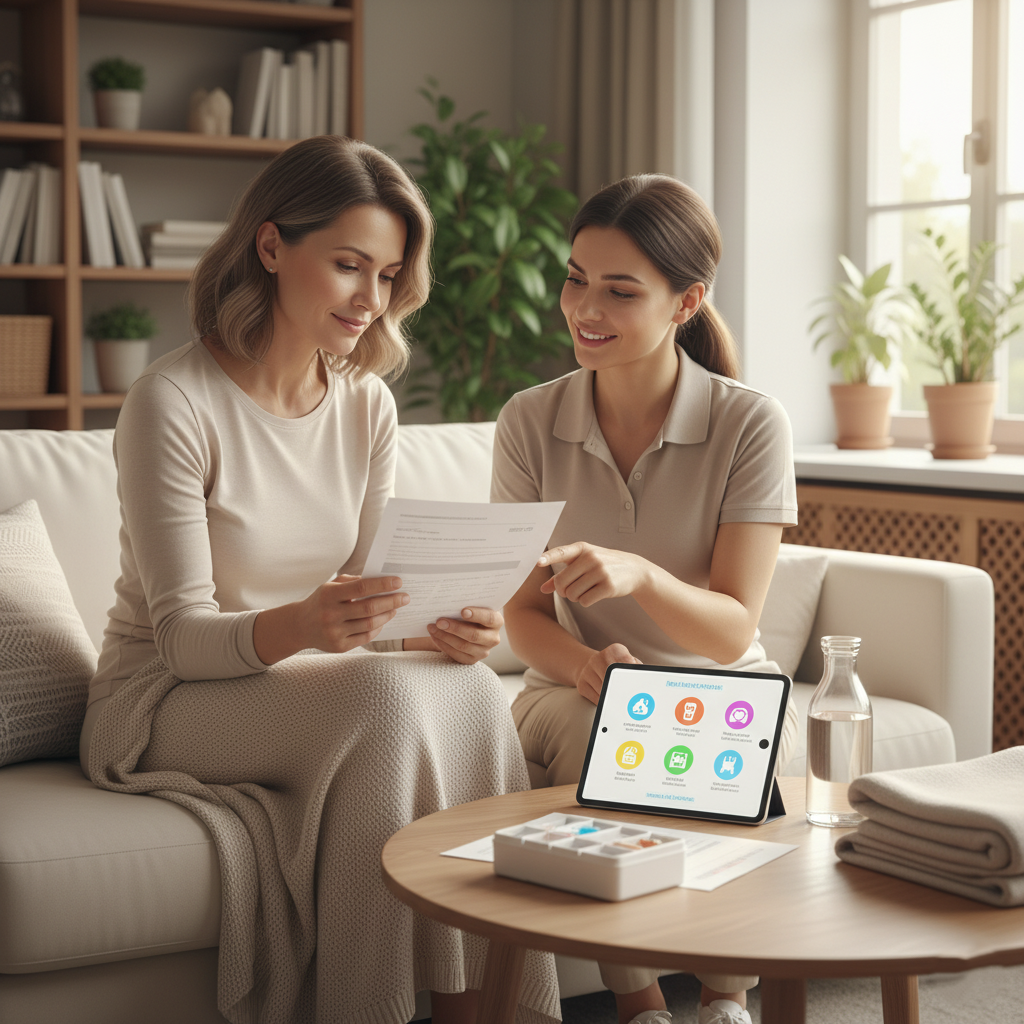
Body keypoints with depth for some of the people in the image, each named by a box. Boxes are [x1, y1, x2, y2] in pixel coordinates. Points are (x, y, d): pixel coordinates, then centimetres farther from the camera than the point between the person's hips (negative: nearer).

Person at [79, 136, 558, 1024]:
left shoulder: (366, 406, 4)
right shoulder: (173, 403, -16)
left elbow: (375, 603, 2)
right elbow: (181, 635, -18)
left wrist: (443, 627, -22)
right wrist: (297, 627, -39)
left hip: (309, 678, 5)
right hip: (167, 702, -5)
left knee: (470, 686, -26)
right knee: (386, 699, -32)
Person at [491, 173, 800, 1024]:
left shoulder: (751, 423, -12)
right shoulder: (531, 422, -5)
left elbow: (732, 630, -17)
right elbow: (524, 611, -3)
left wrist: (639, 575, -37)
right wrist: (585, 664, -25)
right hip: (573, 692, 1)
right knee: (599, 737, -32)